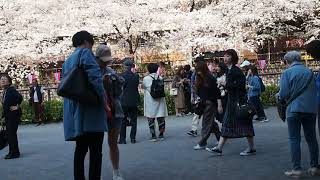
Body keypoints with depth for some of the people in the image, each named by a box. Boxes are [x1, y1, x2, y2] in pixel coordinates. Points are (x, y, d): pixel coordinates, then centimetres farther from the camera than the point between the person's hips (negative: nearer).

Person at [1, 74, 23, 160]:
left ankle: (14, 152, 0)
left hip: (13, 115, -10)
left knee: (11, 134, -7)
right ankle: (12, 152, 23)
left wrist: (17, 106, -21)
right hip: (8, 116, 10)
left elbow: (19, 97, -31)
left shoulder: (11, 90, -16)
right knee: (9, 134, 14)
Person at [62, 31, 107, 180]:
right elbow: (95, 77, -17)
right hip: (90, 108, -8)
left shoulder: (68, 61, 22)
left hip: (73, 110, 8)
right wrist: (104, 99, -14)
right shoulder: (85, 53, -3)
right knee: (95, 151, -7)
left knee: (80, 148, 12)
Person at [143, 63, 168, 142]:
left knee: (151, 119, 3)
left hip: (150, 102, -3)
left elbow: (143, 86, 5)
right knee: (161, 118, 10)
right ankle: (161, 135, 15)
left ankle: (153, 136, 1)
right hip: (160, 100, 3)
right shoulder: (160, 78, 0)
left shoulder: (146, 79, -10)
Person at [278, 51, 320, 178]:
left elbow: (284, 94, -11)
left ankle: (297, 169, -1)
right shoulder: (309, 72, 8)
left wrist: (280, 98, 11)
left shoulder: (287, 72, -5)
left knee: (294, 139, 1)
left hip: (294, 109, -4)